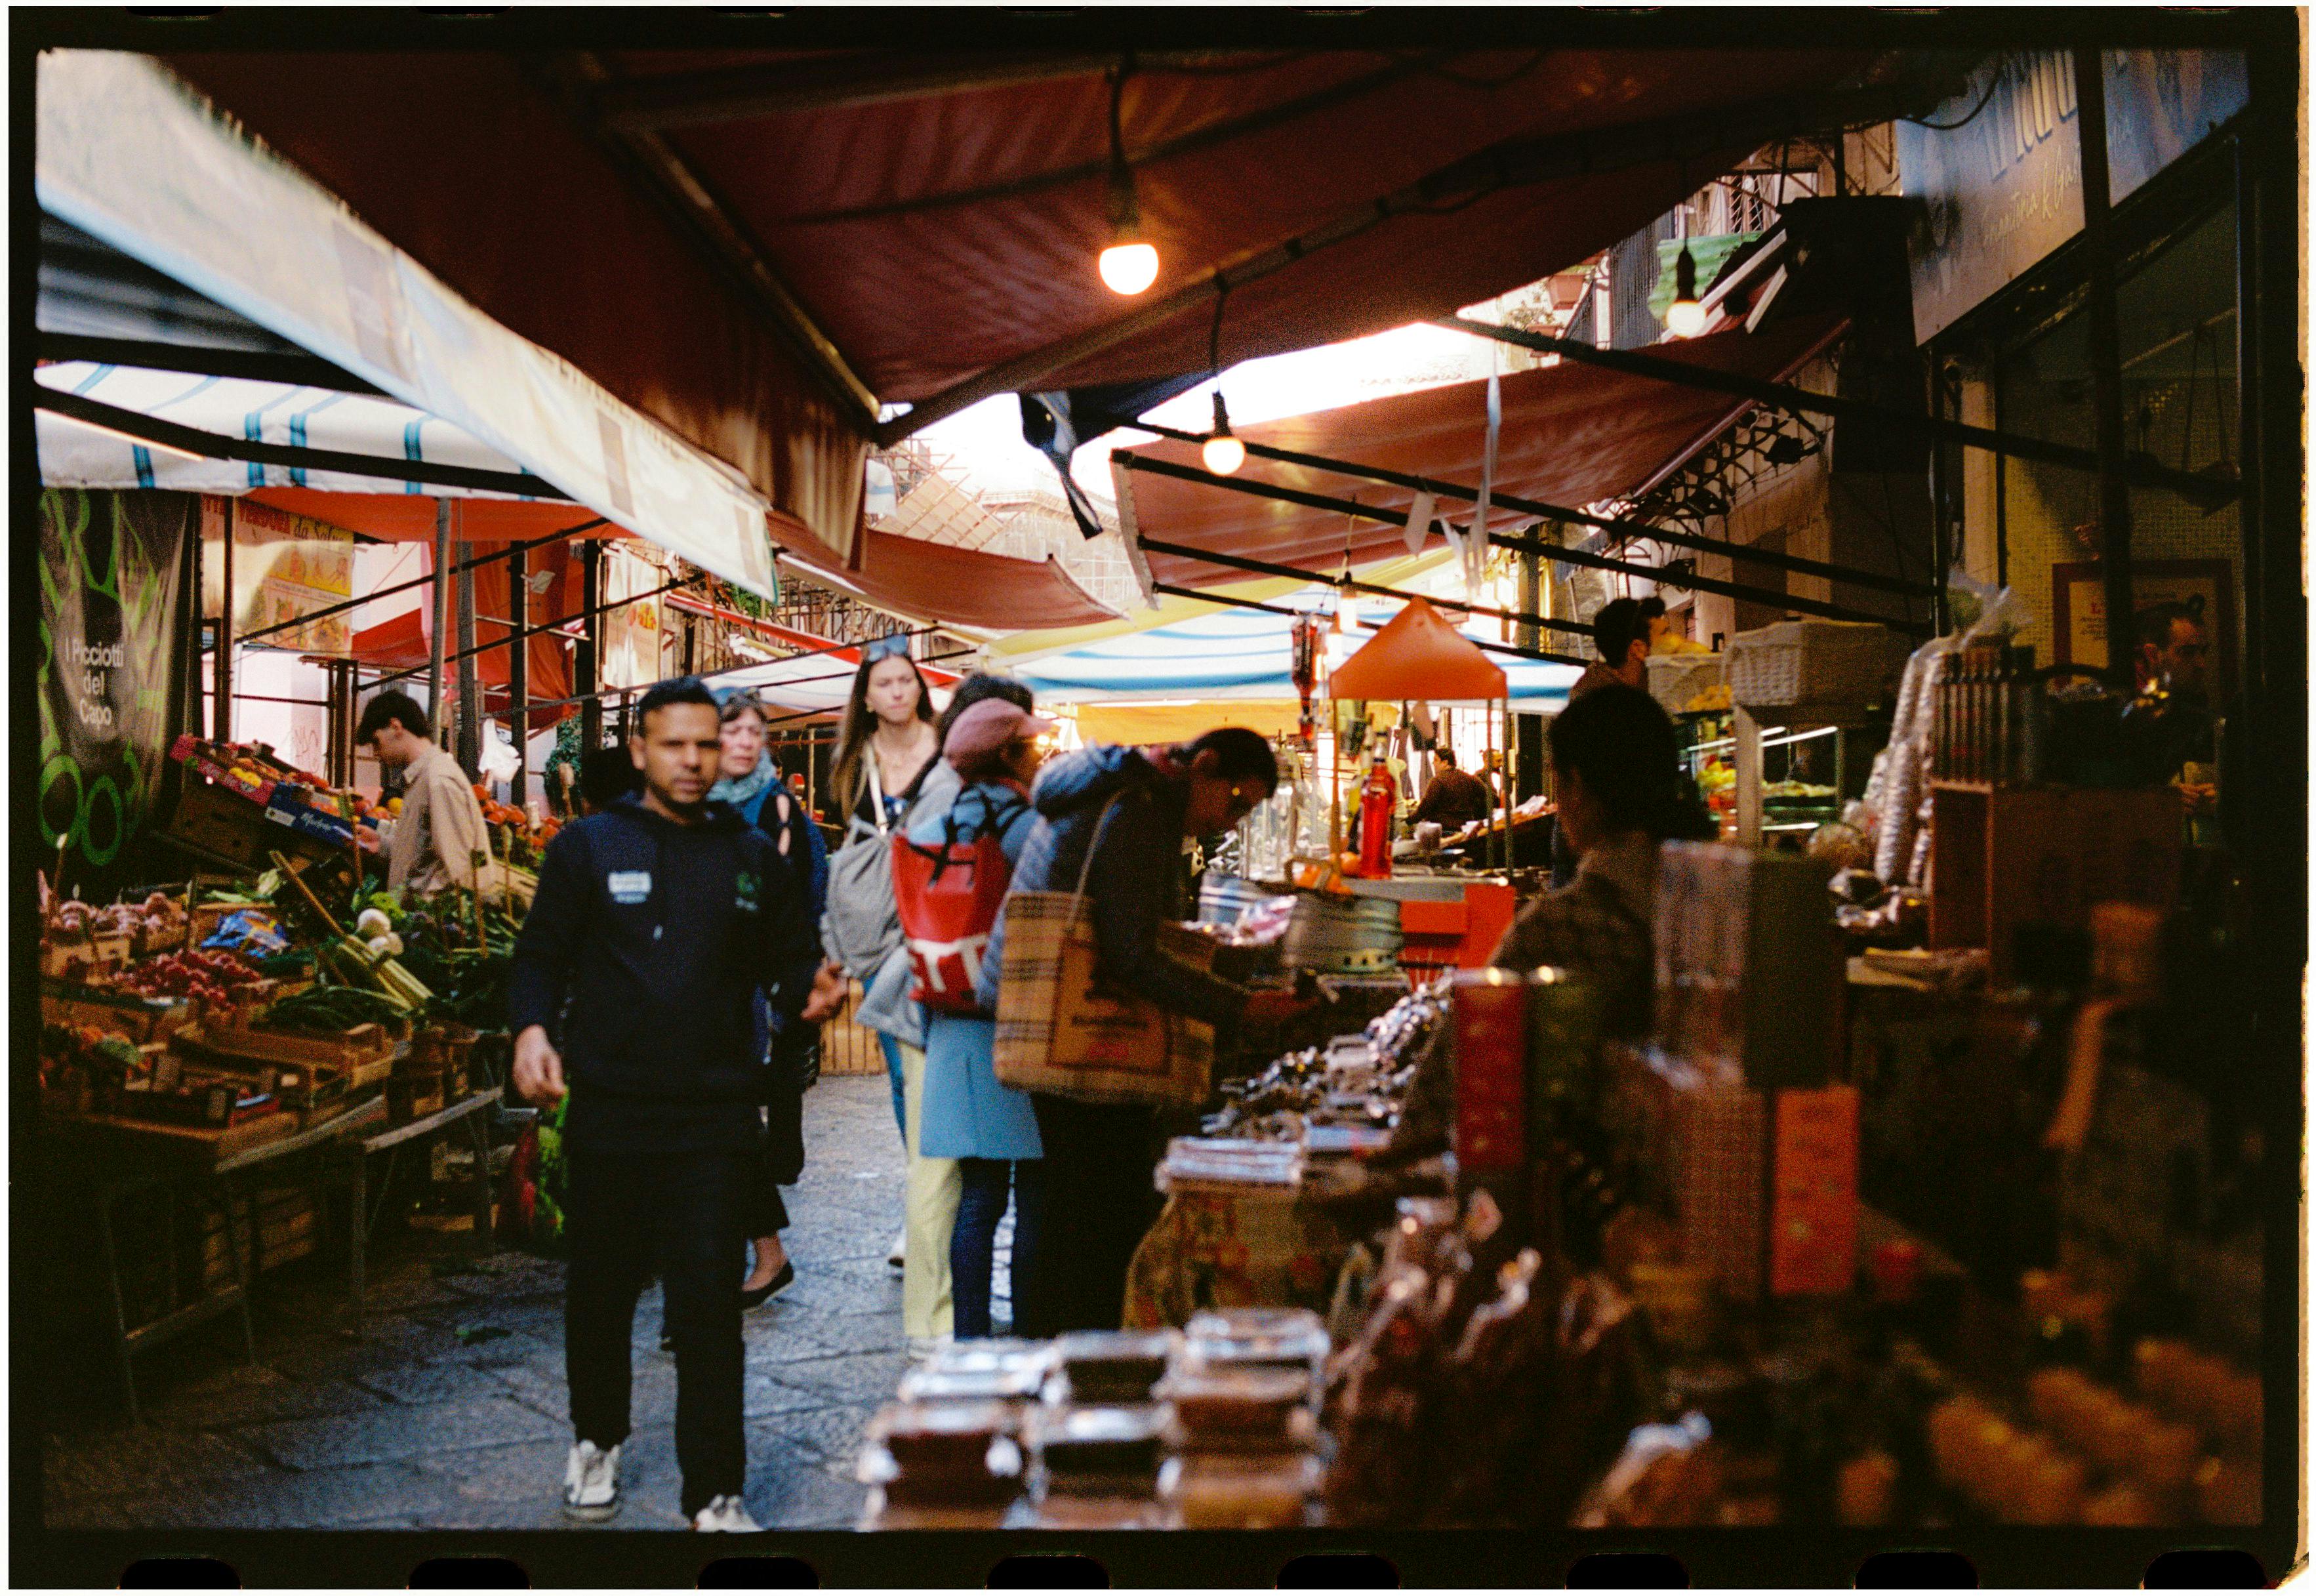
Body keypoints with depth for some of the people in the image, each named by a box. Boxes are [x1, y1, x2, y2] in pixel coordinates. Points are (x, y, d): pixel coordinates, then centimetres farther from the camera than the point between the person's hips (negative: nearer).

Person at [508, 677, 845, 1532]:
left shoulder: (752, 856, 9)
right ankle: (596, 1438, 40)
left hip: (716, 1117, 0)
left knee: (709, 1300, -2)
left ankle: (715, 1494, 7)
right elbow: (540, 956, 5)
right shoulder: (587, 846, 4)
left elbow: (787, 960, 12)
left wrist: (810, 989, -10)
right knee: (601, 1286, 15)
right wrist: (532, 1028, -13)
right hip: (609, 1113, 0)